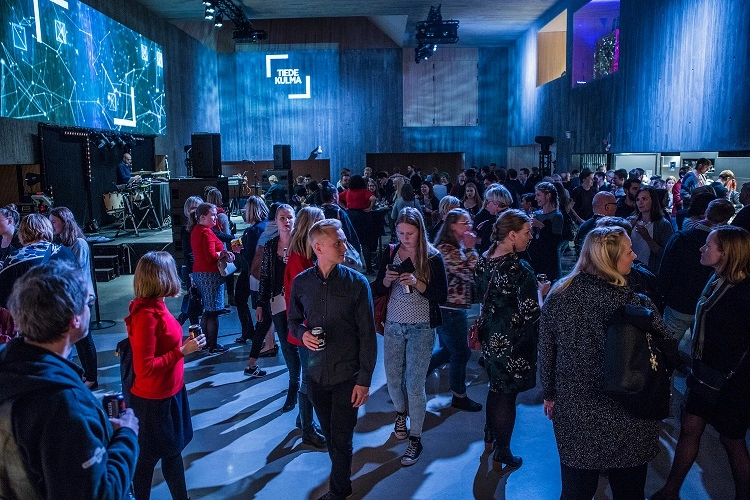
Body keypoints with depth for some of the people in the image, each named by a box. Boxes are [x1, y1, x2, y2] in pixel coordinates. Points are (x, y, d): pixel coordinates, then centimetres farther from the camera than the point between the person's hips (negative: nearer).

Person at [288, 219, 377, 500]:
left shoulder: (357, 283, -12)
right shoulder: (301, 282, -4)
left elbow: (367, 335, -8)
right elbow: (294, 321, 11)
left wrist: (365, 380, -10)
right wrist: (302, 333, -12)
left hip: (347, 375, -3)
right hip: (316, 372, 3)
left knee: (341, 439, 6)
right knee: (329, 435, 19)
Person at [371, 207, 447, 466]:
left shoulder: (433, 257, -8)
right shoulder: (390, 253, 1)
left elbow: (442, 296, -10)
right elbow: (377, 290, 4)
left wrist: (417, 283, -24)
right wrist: (387, 279, -18)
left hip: (421, 328, -3)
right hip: (393, 326, 3)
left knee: (414, 384, -1)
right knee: (393, 379, 12)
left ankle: (415, 439, 15)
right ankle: (401, 412, 43)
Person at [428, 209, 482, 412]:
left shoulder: (456, 247, 11)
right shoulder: (447, 249, -21)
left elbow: (468, 274, 12)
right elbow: (470, 274, -25)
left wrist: (468, 248, 3)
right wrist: (470, 249, -19)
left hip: (451, 309, 10)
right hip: (451, 310, -10)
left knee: (448, 350, 23)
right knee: (460, 353, 7)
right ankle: (459, 396, 26)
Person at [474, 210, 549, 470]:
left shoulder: (483, 261, -3)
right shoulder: (520, 270, -26)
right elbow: (531, 314, -25)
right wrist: (540, 291, -7)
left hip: (490, 337, 7)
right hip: (513, 342, -7)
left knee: (496, 388, 25)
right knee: (507, 395, 9)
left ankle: (490, 436, 45)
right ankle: (502, 454, 25)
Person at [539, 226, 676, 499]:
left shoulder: (558, 294, -9)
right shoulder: (634, 304, -20)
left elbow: (545, 351, -1)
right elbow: (668, 347, -9)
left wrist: (550, 393, 12)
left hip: (573, 410, 3)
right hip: (626, 419, -2)